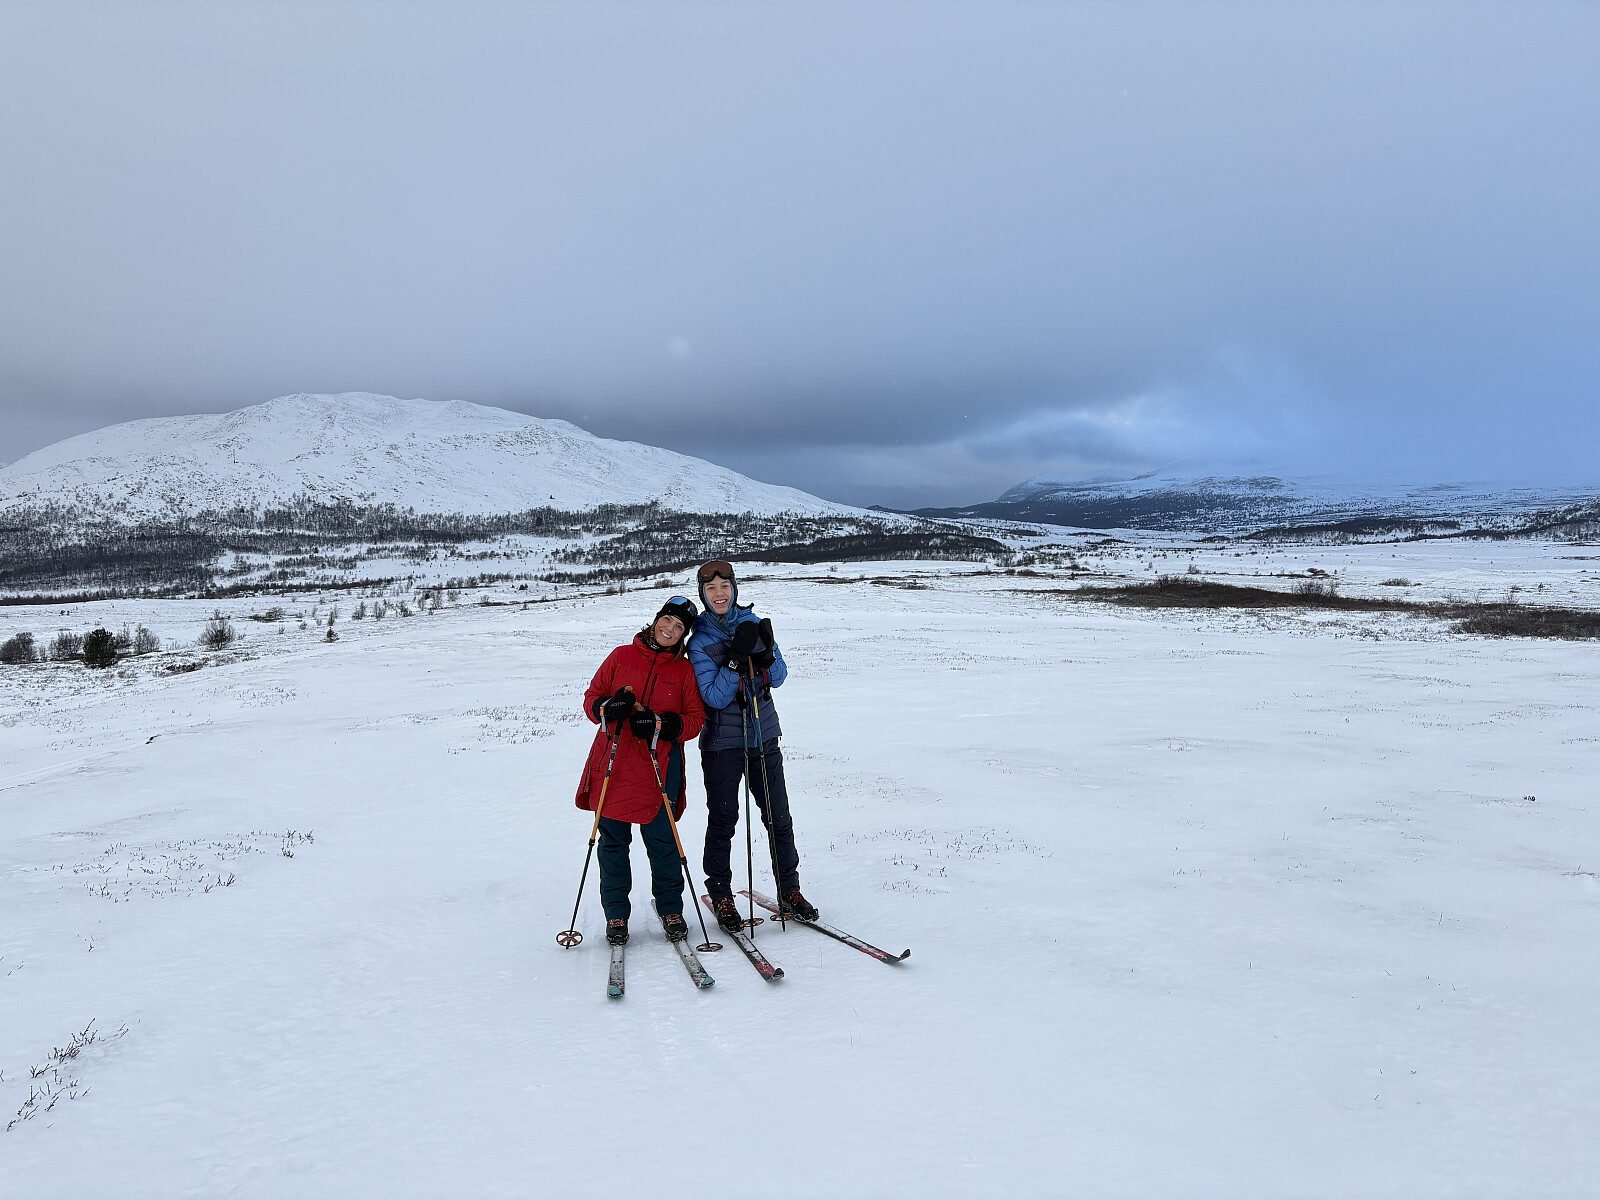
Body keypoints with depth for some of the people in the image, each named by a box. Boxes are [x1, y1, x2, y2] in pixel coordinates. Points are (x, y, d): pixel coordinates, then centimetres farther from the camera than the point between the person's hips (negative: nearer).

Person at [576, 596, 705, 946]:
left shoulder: (685, 670, 7)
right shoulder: (621, 656, 8)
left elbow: (695, 718, 3)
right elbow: (592, 698, 10)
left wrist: (660, 724, -14)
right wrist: (608, 707, -13)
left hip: (658, 767, -1)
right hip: (613, 764, 1)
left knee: (662, 841, 0)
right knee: (613, 841, 5)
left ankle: (671, 909, 19)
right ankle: (616, 914, 18)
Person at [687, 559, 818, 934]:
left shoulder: (753, 623, 3)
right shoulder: (699, 640, -6)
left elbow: (778, 678, 2)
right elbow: (714, 697, -15)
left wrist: (765, 652, -18)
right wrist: (737, 657, -24)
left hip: (764, 736, 3)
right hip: (722, 742, -3)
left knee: (779, 817, 8)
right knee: (723, 821, 4)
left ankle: (789, 890, 21)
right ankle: (721, 896, 20)